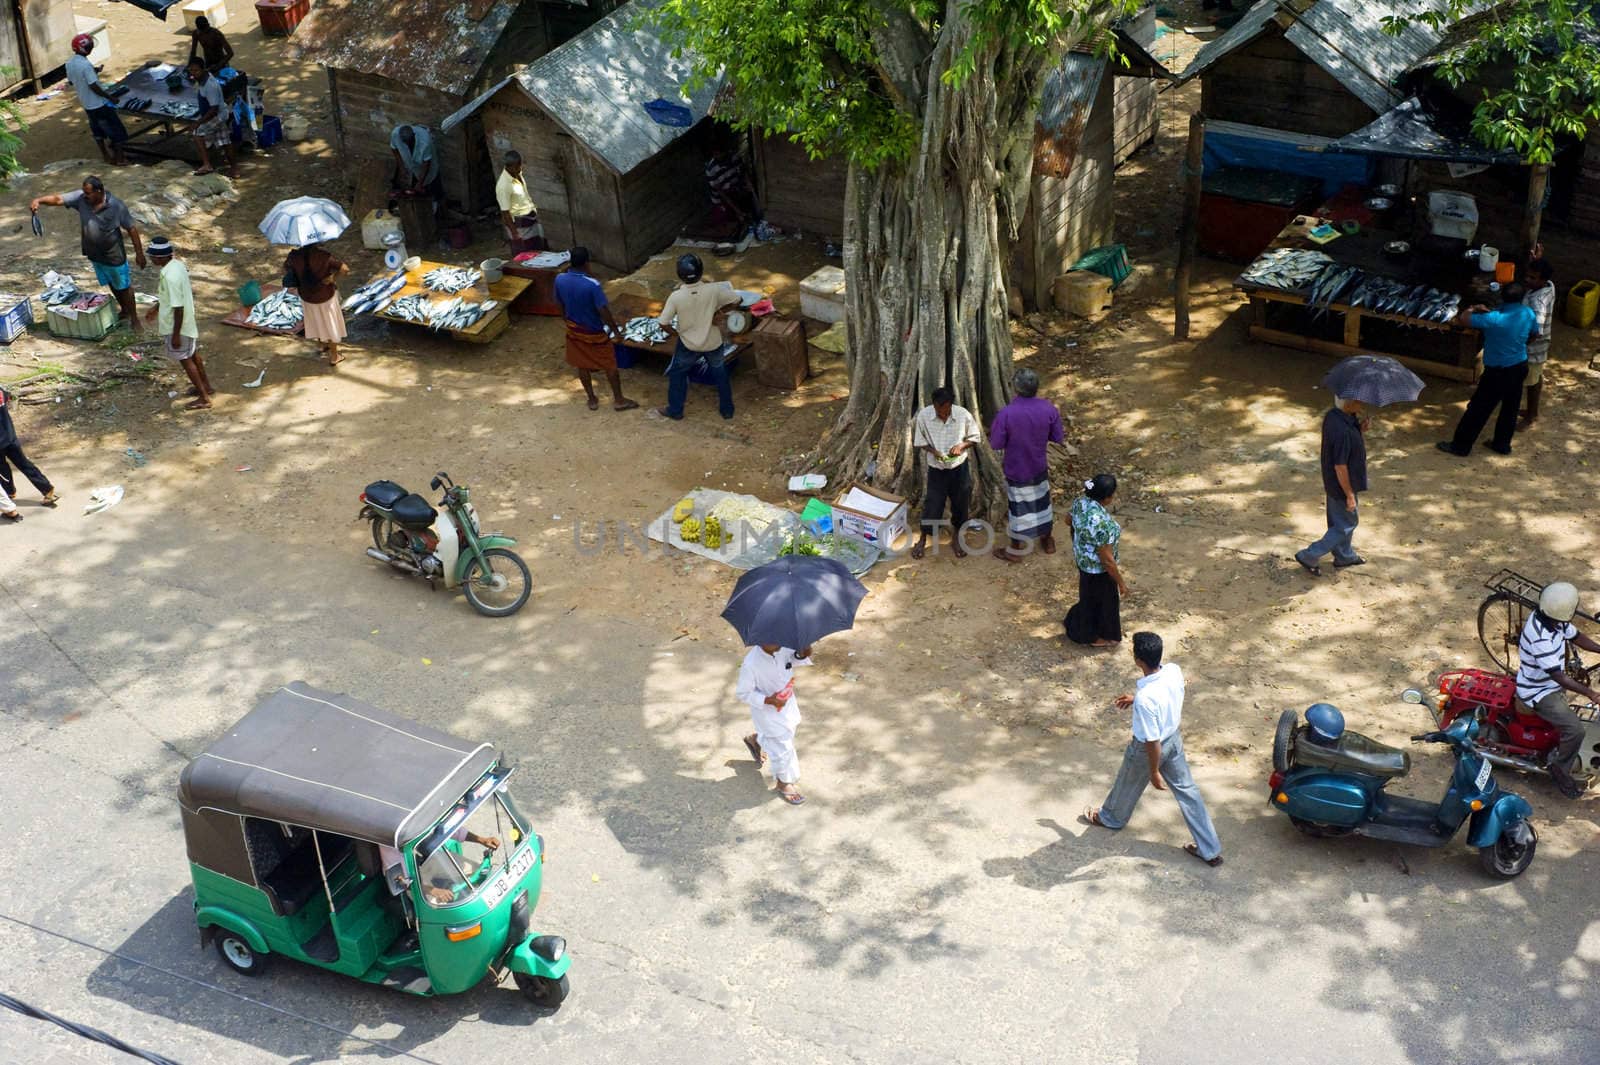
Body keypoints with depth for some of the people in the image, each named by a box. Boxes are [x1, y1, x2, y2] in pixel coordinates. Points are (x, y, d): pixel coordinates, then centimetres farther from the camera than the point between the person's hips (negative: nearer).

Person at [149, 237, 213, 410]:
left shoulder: (170, 277, -31)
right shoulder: (177, 264, -2)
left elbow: (178, 307, -28)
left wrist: (176, 334, -22)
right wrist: (158, 306, 26)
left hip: (178, 325, -9)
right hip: (188, 320, 9)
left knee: (185, 359, 5)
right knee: (193, 354, 24)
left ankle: (204, 398, 12)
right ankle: (205, 385, 41)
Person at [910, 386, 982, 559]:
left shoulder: (964, 415, -18)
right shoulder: (924, 415, -18)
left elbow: (975, 437, -3)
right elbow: (919, 441, -5)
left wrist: (961, 445, -21)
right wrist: (933, 451, -22)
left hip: (959, 468, 1)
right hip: (936, 469, -1)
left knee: (960, 505, 12)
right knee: (932, 505, 6)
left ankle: (956, 539, 34)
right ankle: (922, 540, 28)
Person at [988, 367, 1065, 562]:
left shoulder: (1006, 413, -28)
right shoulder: (1048, 409, -16)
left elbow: (996, 444, -19)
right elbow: (1058, 438, -5)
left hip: (1016, 469, -3)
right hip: (1040, 466, 3)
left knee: (1019, 508, 13)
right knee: (1042, 502, 24)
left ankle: (1016, 550, 28)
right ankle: (1048, 540, 42)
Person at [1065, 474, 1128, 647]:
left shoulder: (1080, 502, -15)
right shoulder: (1102, 524, -39)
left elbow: (1070, 522, 7)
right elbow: (1107, 560, -28)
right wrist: (1121, 582, -13)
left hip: (1082, 559, 7)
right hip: (1097, 568, -7)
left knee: (1090, 596, 32)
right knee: (1102, 599, 20)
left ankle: (1073, 623, 52)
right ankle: (1095, 637, 43)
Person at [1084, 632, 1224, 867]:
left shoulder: (1145, 698, -40)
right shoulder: (1174, 671, -20)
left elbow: (1152, 742, -28)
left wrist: (1154, 772, -13)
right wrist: (1136, 699, 15)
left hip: (1148, 749, -6)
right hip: (1174, 738, 6)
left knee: (1128, 786, 25)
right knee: (1187, 790, 20)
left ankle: (1111, 818, 56)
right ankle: (1210, 850, 29)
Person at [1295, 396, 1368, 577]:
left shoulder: (1332, 415, -7)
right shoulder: (1342, 431, -35)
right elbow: (1340, 467, -28)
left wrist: (1359, 429, -8)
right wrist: (1350, 495, -18)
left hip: (1331, 481, 9)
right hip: (1342, 486, -9)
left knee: (1340, 521, 26)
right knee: (1346, 525, 10)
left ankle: (1344, 556, 45)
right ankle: (1309, 556, 16)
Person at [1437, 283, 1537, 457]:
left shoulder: (1495, 319, -29)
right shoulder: (1528, 313, -8)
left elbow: (1461, 319, -25)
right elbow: (1534, 334, 12)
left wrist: (1473, 309, -5)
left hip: (1498, 372, -6)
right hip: (1519, 367, 6)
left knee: (1478, 409, 6)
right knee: (1510, 408, 20)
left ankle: (1460, 446, 16)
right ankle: (1502, 444, 35)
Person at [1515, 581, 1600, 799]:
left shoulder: (1553, 619, -8)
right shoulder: (1541, 638, -35)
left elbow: (1577, 637, 11)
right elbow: (1558, 677, -32)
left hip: (1550, 684, 10)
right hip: (1538, 693, -10)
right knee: (1575, 728, -20)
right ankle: (1560, 770, 3)